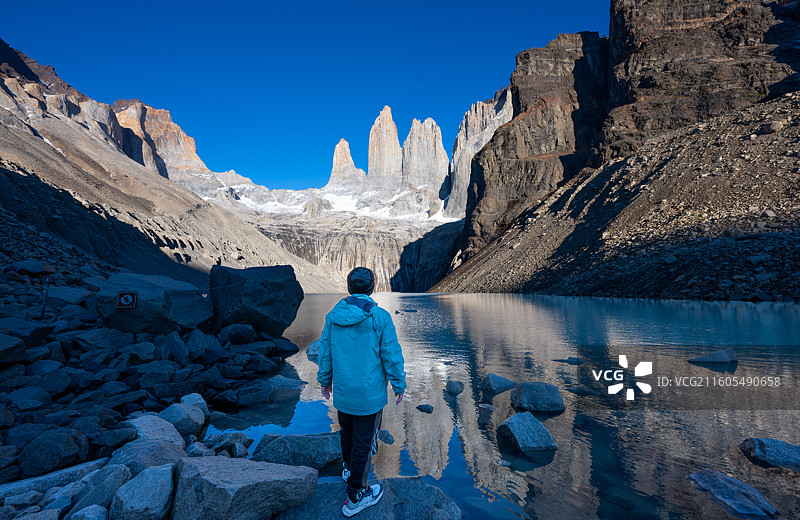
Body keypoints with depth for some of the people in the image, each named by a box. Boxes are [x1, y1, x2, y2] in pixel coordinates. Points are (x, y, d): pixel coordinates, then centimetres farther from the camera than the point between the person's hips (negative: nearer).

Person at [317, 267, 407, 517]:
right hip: (369, 394, -5)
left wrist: (325, 380, 18)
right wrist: (399, 385, -1)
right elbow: (392, 355, -15)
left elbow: (324, 351, 4)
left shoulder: (333, 316, -5)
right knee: (364, 442, 10)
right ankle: (355, 496, 25)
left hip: (341, 391, 5)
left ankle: (349, 469, 51)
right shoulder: (380, 317, -19)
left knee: (346, 431, 26)